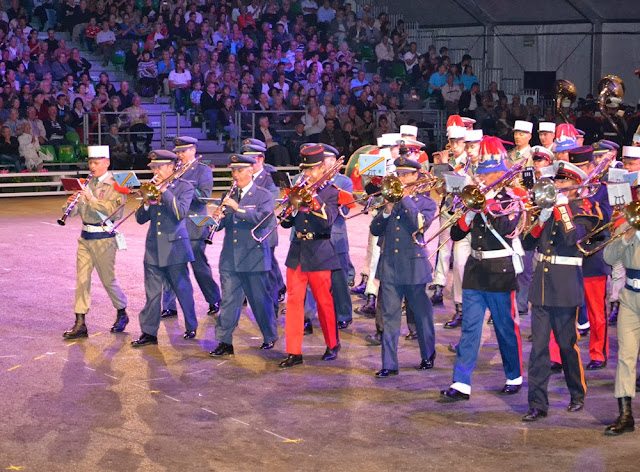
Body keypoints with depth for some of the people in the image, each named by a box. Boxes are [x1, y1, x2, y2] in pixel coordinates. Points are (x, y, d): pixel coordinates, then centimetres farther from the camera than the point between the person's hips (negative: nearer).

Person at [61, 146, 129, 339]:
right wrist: (70, 204, -12)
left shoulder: (114, 185, -6)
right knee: (81, 279, 0)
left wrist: (92, 199, -26)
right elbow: (74, 211, 10)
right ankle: (80, 323, 1)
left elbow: (114, 209, -20)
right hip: (85, 236, 6)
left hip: (104, 238, -6)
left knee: (108, 279, 4)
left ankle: (122, 314, 27)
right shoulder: (87, 184, 12)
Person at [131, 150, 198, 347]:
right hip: (153, 248, 4)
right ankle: (149, 333, 4)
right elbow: (140, 219, 10)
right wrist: (147, 202, -9)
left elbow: (181, 212, -19)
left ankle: (191, 327, 20)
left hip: (175, 247, -4)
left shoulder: (184, 187, -2)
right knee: (152, 292, 2)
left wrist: (164, 190, -17)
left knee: (183, 289, 5)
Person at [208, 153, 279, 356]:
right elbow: (221, 224, 11)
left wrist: (237, 208, -24)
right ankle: (225, 342, 2)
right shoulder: (229, 197, 13)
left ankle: (270, 337, 21)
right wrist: (217, 218, -13)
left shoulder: (263, 196, -1)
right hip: (230, 258, 4)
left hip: (254, 257, -4)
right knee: (229, 300, 0)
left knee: (260, 299, 5)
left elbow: (263, 218, -18)